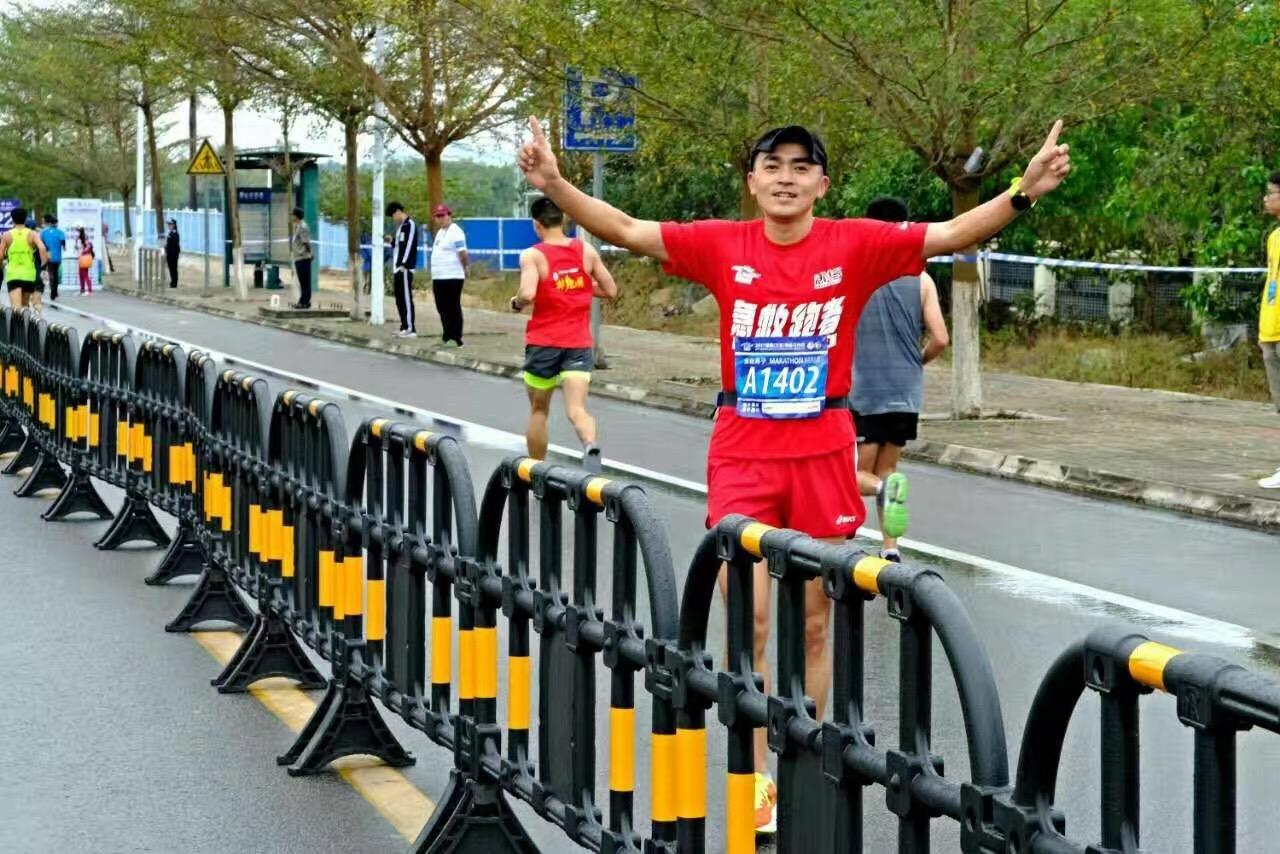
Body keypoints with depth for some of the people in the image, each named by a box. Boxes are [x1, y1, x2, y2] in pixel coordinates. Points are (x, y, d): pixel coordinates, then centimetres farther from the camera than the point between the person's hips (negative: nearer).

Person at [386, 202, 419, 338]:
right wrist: (392, 241, 8)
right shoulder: (401, 226, 20)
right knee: (399, 299, 11)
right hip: (397, 268, 10)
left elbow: (409, 245, -17)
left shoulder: (410, 225, -9)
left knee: (406, 298, -11)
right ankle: (404, 327, 17)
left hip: (405, 268, -10)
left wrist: (403, 264, -22)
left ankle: (411, 329, -13)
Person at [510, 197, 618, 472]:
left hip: (543, 343, -2)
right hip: (579, 343, 2)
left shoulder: (532, 255, -8)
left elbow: (528, 294, -22)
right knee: (576, 409, -9)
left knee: (538, 410, 16)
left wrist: (516, 303, -1)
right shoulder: (586, 251, 3)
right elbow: (610, 290, 9)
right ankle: (590, 446, -40)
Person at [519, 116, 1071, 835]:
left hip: (822, 456, 0)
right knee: (747, 621, -4)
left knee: (813, 624, 9)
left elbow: (951, 234, -8)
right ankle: (756, 780, 6)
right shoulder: (723, 245, -2)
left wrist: (1024, 192, -22)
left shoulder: (856, 245, -4)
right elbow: (626, 230, -5)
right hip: (742, 456, 0)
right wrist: (555, 184, -18)